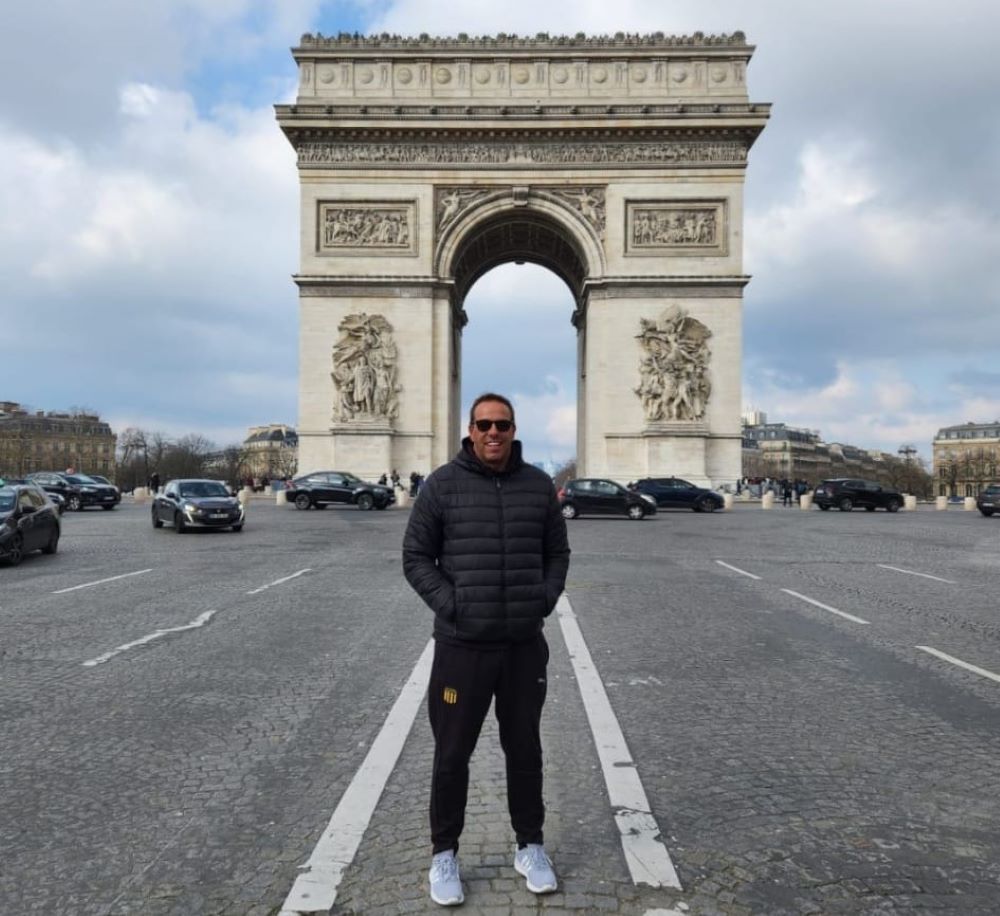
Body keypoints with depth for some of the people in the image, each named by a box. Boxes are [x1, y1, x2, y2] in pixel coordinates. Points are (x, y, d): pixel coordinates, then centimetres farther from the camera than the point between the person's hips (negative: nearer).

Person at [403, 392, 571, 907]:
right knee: (452, 753, 9)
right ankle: (444, 854, 29)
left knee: (525, 749, 16)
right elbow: (416, 557, -2)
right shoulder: (442, 485, -5)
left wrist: (546, 599, -4)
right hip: (462, 645, -2)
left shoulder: (538, 485, 3)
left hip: (525, 645, 3)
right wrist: (449, 605, -13)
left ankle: (530, 846, 34)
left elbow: (557, 552, 11)